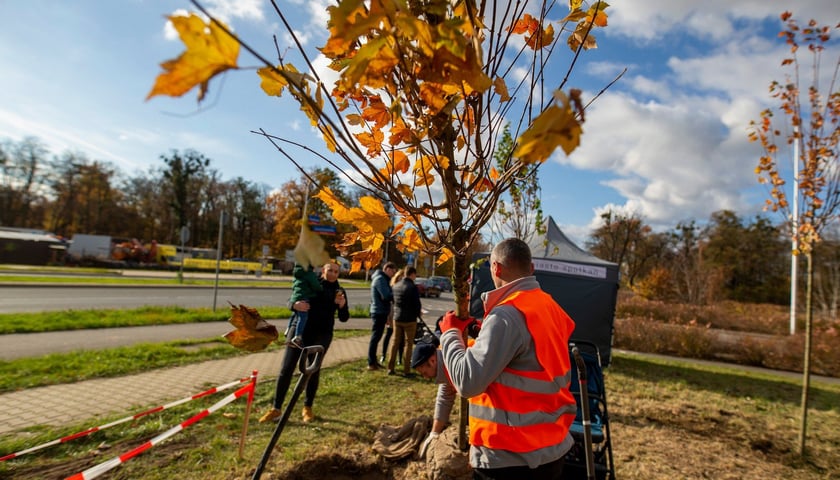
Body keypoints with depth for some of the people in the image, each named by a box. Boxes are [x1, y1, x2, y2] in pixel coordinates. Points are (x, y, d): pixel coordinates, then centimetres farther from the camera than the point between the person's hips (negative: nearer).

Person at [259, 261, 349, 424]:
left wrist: (342, 305, -19)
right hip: (300, 331, 0)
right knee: (286, 369, 0)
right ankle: (276, 409, 11)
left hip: (322, 335, 0)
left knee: (313, 370, 7)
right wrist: (295, 305, -26)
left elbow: (344, 318, 3)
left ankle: (308, 408, 25)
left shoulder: (339, 291, 4)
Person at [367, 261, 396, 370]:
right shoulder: (380, 279, -16)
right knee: (375, 337, -4)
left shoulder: (381, 278, 17)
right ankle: (371, 363, 2)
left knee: (376, 337, 15)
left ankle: (373, 361, 24)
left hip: (380, 312, 10)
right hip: (379, 312, -10)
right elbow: (386, 296, -24)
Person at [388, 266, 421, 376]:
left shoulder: (396, 286, 7)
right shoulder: (413, 287, -15)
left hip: (397, 318, 6)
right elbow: (417, 303, -14)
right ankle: (406, 370, 5)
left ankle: (390, 368, 15)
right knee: (408, 344, 4)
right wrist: (418, 314, 4)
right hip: (409, 319, -6)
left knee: (395, 343, 13)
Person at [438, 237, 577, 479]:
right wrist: (487, 332, 9)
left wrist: (451, 333, -11)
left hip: (510, 457, -8)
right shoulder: (550, 307, 4)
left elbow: (468, 382, -24)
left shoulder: (506, 315, -23)